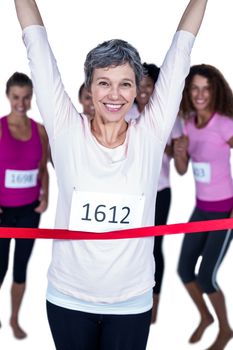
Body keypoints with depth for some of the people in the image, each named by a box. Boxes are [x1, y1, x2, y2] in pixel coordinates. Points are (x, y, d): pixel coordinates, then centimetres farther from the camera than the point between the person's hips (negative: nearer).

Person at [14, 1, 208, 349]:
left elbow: (180, 52, -1)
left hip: (132, 303, 0)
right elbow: (38, 48, -4)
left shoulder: (151, 135, -5)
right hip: (68, 299, 0)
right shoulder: (67, 131, -7)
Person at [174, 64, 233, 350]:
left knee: (206, 276, -4)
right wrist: (178, 151, -16)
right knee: (184, 269, 10)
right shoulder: (190, 123, 1)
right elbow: (182, 170, 6)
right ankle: (205, 317, 36)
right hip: (201, 207, 7)